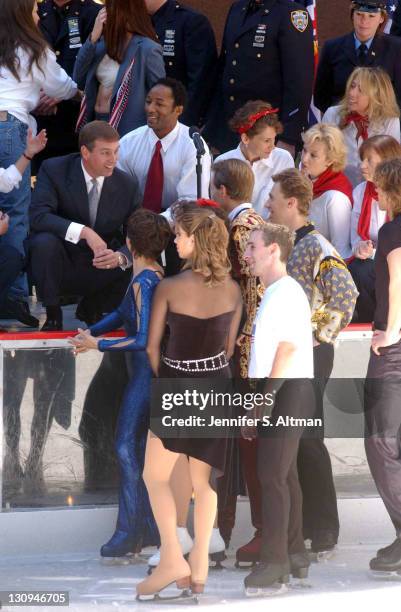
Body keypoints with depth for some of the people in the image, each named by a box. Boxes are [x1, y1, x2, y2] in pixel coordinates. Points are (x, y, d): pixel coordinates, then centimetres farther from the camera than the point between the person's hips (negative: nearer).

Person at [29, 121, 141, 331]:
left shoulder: (127, 185, -4)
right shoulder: (54, 170, -12)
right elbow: (38, 216, -25)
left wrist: (121, 257, -29)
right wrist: (83, 232, -37)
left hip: (101, 271, 3)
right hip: (61, 265, -3)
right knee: (45, 241, -34)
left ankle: (92, 307, 7)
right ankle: (52, 315, -12)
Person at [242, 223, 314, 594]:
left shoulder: (287, 292, -13)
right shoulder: (273, 294, 18)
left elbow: (288, 350, -19)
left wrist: (264, 397, -19)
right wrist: (257, 404, 18)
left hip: (287, 393, -10)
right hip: (275, 396, 10)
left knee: (273, 476, -14)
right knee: (283, 475, 14)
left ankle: (274, 564, -17)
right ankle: (294, 554, 21)